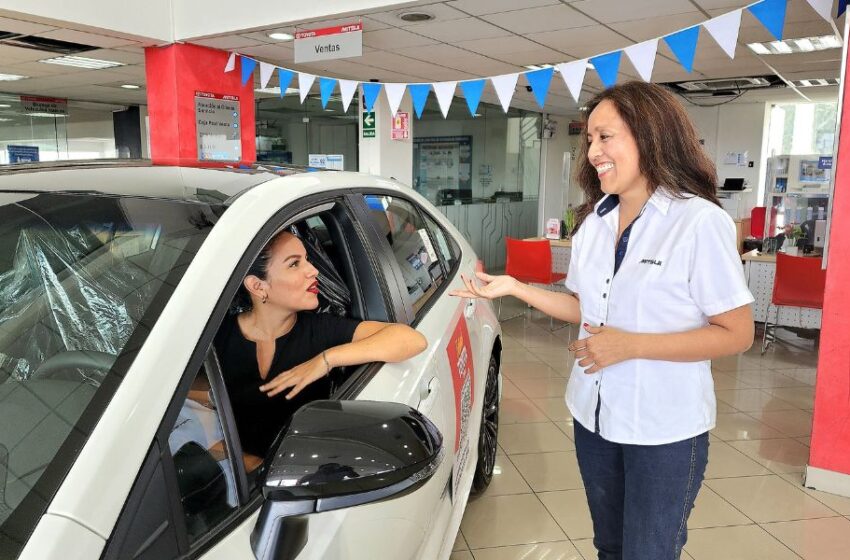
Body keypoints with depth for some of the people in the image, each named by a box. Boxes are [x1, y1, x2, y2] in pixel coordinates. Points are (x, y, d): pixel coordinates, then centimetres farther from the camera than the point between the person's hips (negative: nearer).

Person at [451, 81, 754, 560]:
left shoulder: (700, 222, -17)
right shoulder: (595, 221, 4)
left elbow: (737, 335, -16)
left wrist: (630, 345, -24)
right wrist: (514, 287, 1)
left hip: (665, 428, -6)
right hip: (594, 414, 6)